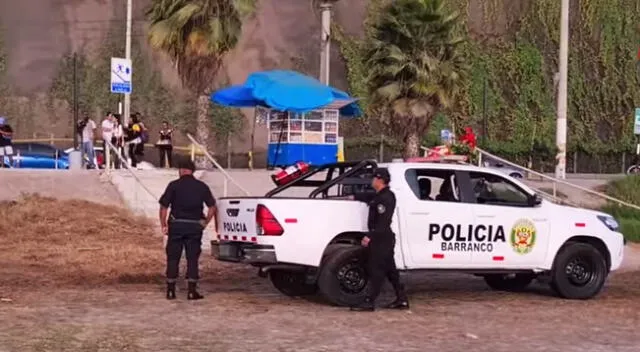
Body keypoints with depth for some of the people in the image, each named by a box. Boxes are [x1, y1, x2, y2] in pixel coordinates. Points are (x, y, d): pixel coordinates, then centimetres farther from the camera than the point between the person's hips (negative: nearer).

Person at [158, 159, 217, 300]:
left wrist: (163, 225, 2)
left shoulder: (174, 185, -2)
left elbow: (163, 206, -6)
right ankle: (192, 291, 3)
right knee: (192, 258, 6)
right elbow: (212, 207, 2)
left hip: (176, 225, -1)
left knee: (173, 258, 7)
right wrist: (205, 222, 9)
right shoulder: (202, 186, 5)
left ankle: (171, 290, 9)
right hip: (195, 225, 1)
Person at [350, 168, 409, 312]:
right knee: (390, 270, 14)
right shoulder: (383, 196, 15)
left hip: (380, 239, -11)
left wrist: (370, 236, -28)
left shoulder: (384, 198, -17)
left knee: (376, 271, -8)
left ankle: (369, 302, -7)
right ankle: (401, 299, 19)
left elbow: (383, 222, -25)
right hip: (384, 238, 11)